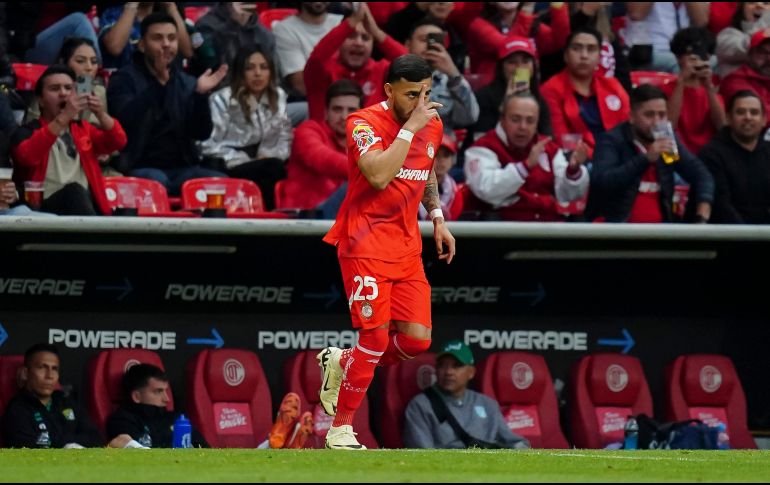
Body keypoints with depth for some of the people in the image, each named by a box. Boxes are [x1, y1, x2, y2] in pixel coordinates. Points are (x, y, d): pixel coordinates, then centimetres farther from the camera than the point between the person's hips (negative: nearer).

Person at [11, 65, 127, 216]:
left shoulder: (82, 128, 25)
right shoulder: (28, 132, 7)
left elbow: (118, 142, 11)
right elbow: (27, 156, -16)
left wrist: (101, 114, -9)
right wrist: (64, 117, -22)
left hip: (86, 209, 4)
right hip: (47, 209, -4)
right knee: (75, 191, -34)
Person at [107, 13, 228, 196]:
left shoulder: (188, 84, 15)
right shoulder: (124, 79, 3)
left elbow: (202, 133, 6)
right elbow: (126, 120, -17)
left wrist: (201, 95, -11)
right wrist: (158, 83, -28)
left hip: (182, 169, 4)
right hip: (140, 168, -4)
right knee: (156, 181, -37)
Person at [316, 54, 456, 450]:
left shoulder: (432, 124, 8)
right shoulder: (365, 123, -13)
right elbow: (378, 175, -30)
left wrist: (437, 217, 17)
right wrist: (410, 127, -25)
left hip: (407, 249, 7)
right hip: (366, 245, -7)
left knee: (416, 340, -3)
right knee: (376, 336, -13)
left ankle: (341, 363, 24)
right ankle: (341, 428, 1)